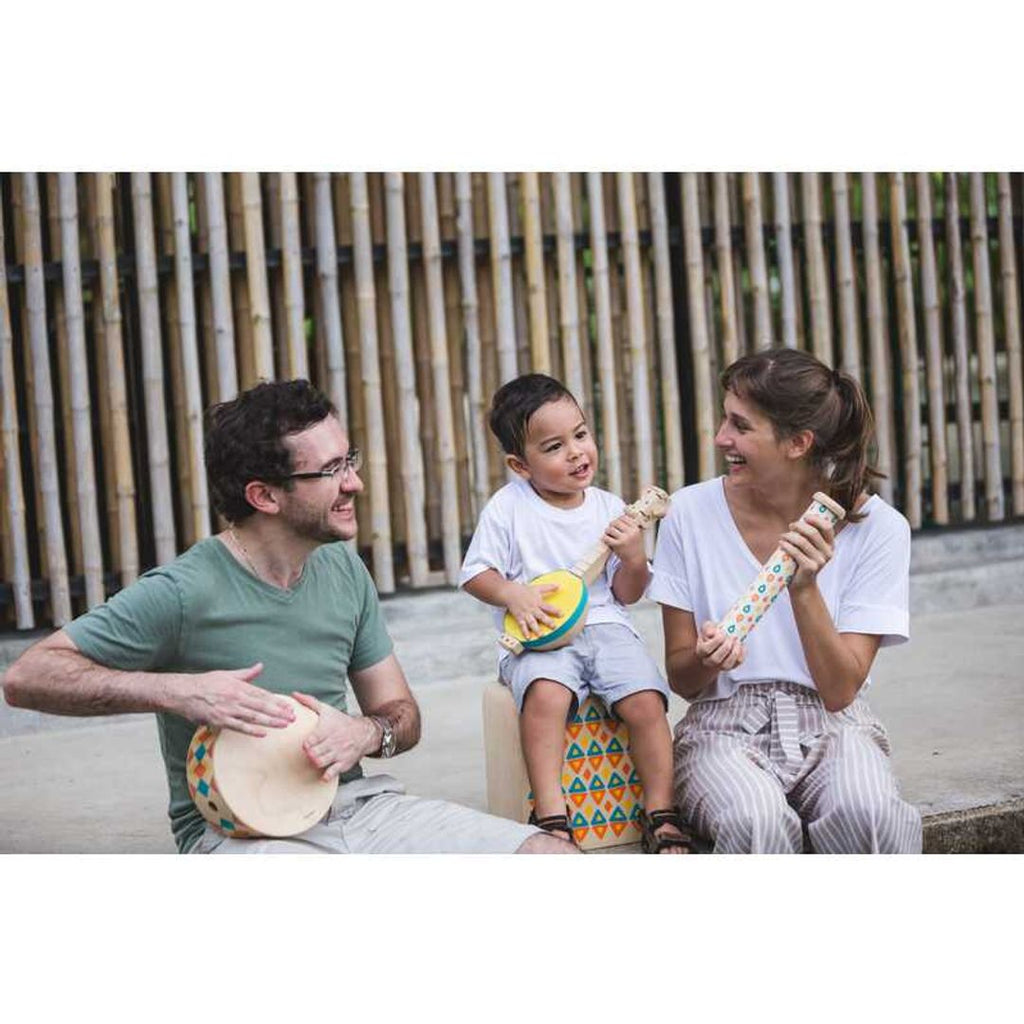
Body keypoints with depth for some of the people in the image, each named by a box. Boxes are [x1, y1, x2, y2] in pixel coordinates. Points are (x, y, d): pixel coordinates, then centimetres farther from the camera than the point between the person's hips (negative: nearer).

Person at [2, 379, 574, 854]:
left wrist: (367, 734, -9)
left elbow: (401, 712, 15)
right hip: (239, 833, -6)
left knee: (558, 857, -8)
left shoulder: (344, 571, 6)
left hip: (356, 806, 6)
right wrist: (179, 691, -23)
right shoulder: (185, 592, -14)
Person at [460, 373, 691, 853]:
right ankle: (550, 814, -29)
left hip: (605, 626, 3)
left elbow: (628, 594, 12)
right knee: (546, 692, -35)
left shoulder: (610, 509, 8)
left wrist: (634, 558, -8)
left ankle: (660, 813, -5)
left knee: (646, 701, -21)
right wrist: (512, 593, -15)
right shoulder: (509, 507, 1)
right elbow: (474, 574, 2)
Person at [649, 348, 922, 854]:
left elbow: (840, 690, -8)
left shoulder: (876, 526, -4)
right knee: (757, 820, -35)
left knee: (865, 811, -35)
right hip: (726, 726, 0)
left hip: (830, 727, 0)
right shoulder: (692, 513, -3)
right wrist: (706, 660, -20)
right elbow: (679, 676, 4)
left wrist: (804, 588, -21)